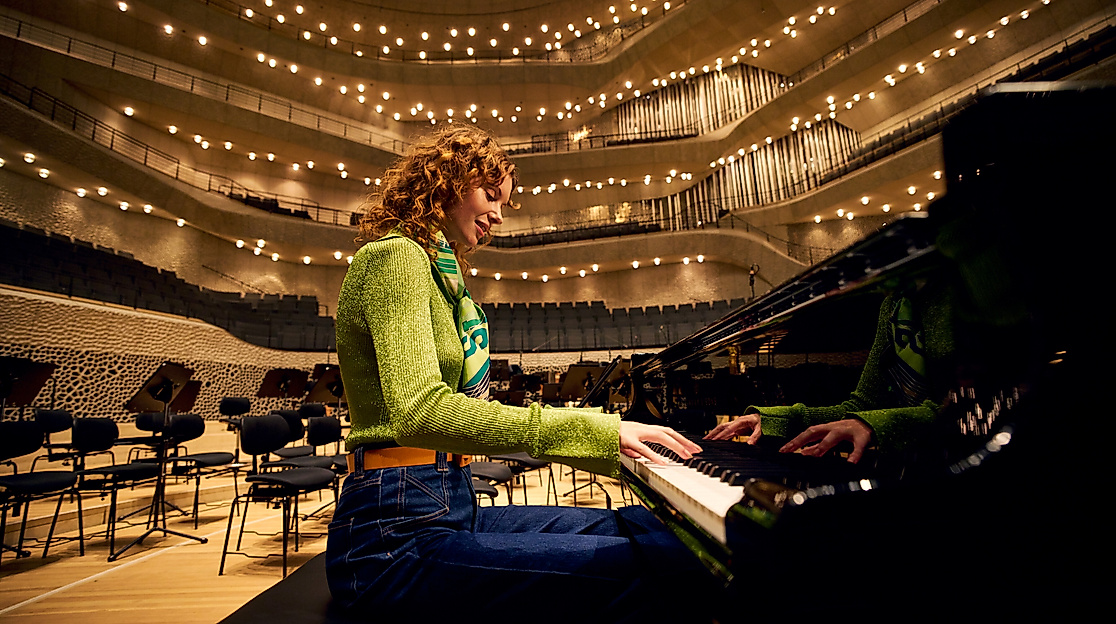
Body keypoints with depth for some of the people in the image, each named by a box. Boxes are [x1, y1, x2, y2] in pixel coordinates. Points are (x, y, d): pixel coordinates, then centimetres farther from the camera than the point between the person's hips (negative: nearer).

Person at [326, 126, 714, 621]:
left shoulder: (438, 272, 21)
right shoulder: (396, 255, -9)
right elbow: (420, 413, -25)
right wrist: (593, 429, -24)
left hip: (447, 505, 9)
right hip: (396, 532, -9)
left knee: (645, 528, -4)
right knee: (647, 566, -23)